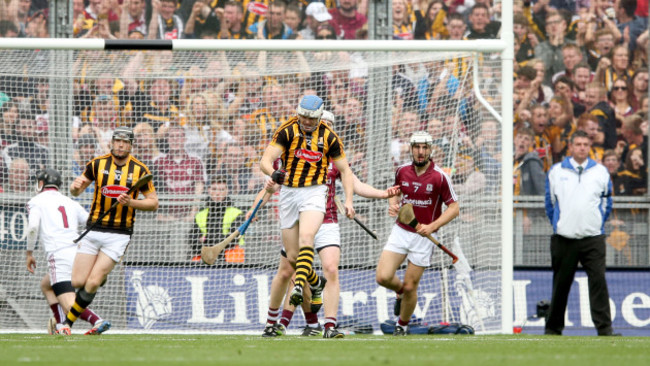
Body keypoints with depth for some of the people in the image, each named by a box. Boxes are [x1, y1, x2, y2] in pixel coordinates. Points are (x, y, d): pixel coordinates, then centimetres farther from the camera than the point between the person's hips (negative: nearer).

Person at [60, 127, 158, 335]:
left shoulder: (139, 170, -1)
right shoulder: (98, 164, 3)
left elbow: (153, 203, 3)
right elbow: (76, 191, 10)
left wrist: (131, 202, -14)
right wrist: (75, 187, -14)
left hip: (119, 235, -2)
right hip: (94, 230, 2)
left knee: (92, 284, -11)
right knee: (77, 282, -6)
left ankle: (68, 323, 4)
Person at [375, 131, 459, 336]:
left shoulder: (439, 177, -12)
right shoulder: (402, 171, 0)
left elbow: (454, 208, -8)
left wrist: (432, 226, -20)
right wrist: (393, 204, -5)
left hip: (424, 236, -3)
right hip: (400, 231, 3)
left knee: (410, 286, 0)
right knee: (383, 277, -12)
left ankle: (403, 325, 26)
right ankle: (400, 291, 24)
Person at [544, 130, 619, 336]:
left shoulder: (601, 172, 7)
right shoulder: (556, 172, 6)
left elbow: (607, 203, 16)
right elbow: (550, 203, 14)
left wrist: (597, 224, 11)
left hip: (593, 239, 0)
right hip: (564, 240, 0)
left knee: (598, 281, -12)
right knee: (561, 284, 7)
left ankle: (604, 328, -14)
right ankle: (553, 328, 17)